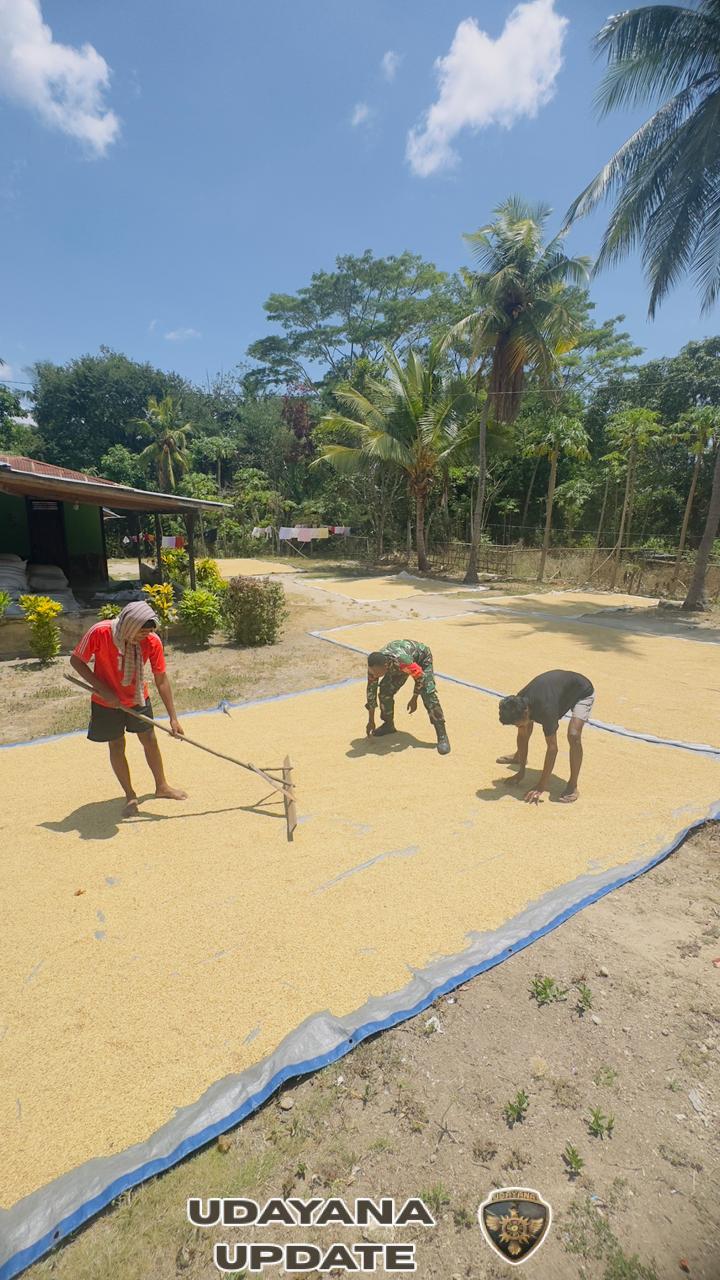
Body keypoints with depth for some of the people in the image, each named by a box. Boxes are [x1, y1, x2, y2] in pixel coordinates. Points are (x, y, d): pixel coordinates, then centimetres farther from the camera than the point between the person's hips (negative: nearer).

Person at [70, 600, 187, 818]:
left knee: (150, 741, 9)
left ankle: (161, 787, 28)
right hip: (107, 702, -2)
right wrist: (103, 690, -23)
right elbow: (76, 660, -14)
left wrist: (173, 718, -18)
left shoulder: (152, 641, -21)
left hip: (138, 699, 2)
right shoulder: (100, 633, -28)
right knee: (116, 746, 5)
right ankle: (130, 796, 21)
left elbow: (161, 680, -16)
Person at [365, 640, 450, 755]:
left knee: (428, 694, -20)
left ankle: (442, 735, -14)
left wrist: (414, 700, -17)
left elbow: (420, 676, -27)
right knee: (385, 691, -7)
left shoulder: (402, 660, -46)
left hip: (422, 658, -5)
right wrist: (371, 721, -11)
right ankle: (388, 725, 16)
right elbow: (371, 690, -16)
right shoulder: (375, 665, -27)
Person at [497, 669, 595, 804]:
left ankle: (572, 786, -14)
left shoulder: (546, 709, -41)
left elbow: (552, 747, -35)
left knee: (573, 735, -29)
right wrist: (521, 771, -4)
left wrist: (542, 787, -31)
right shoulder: (519, 703, -21)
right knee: (526, 725, 8)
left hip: (582, 692, -7)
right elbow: (523, 736, -8)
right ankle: (519, 756, 34)